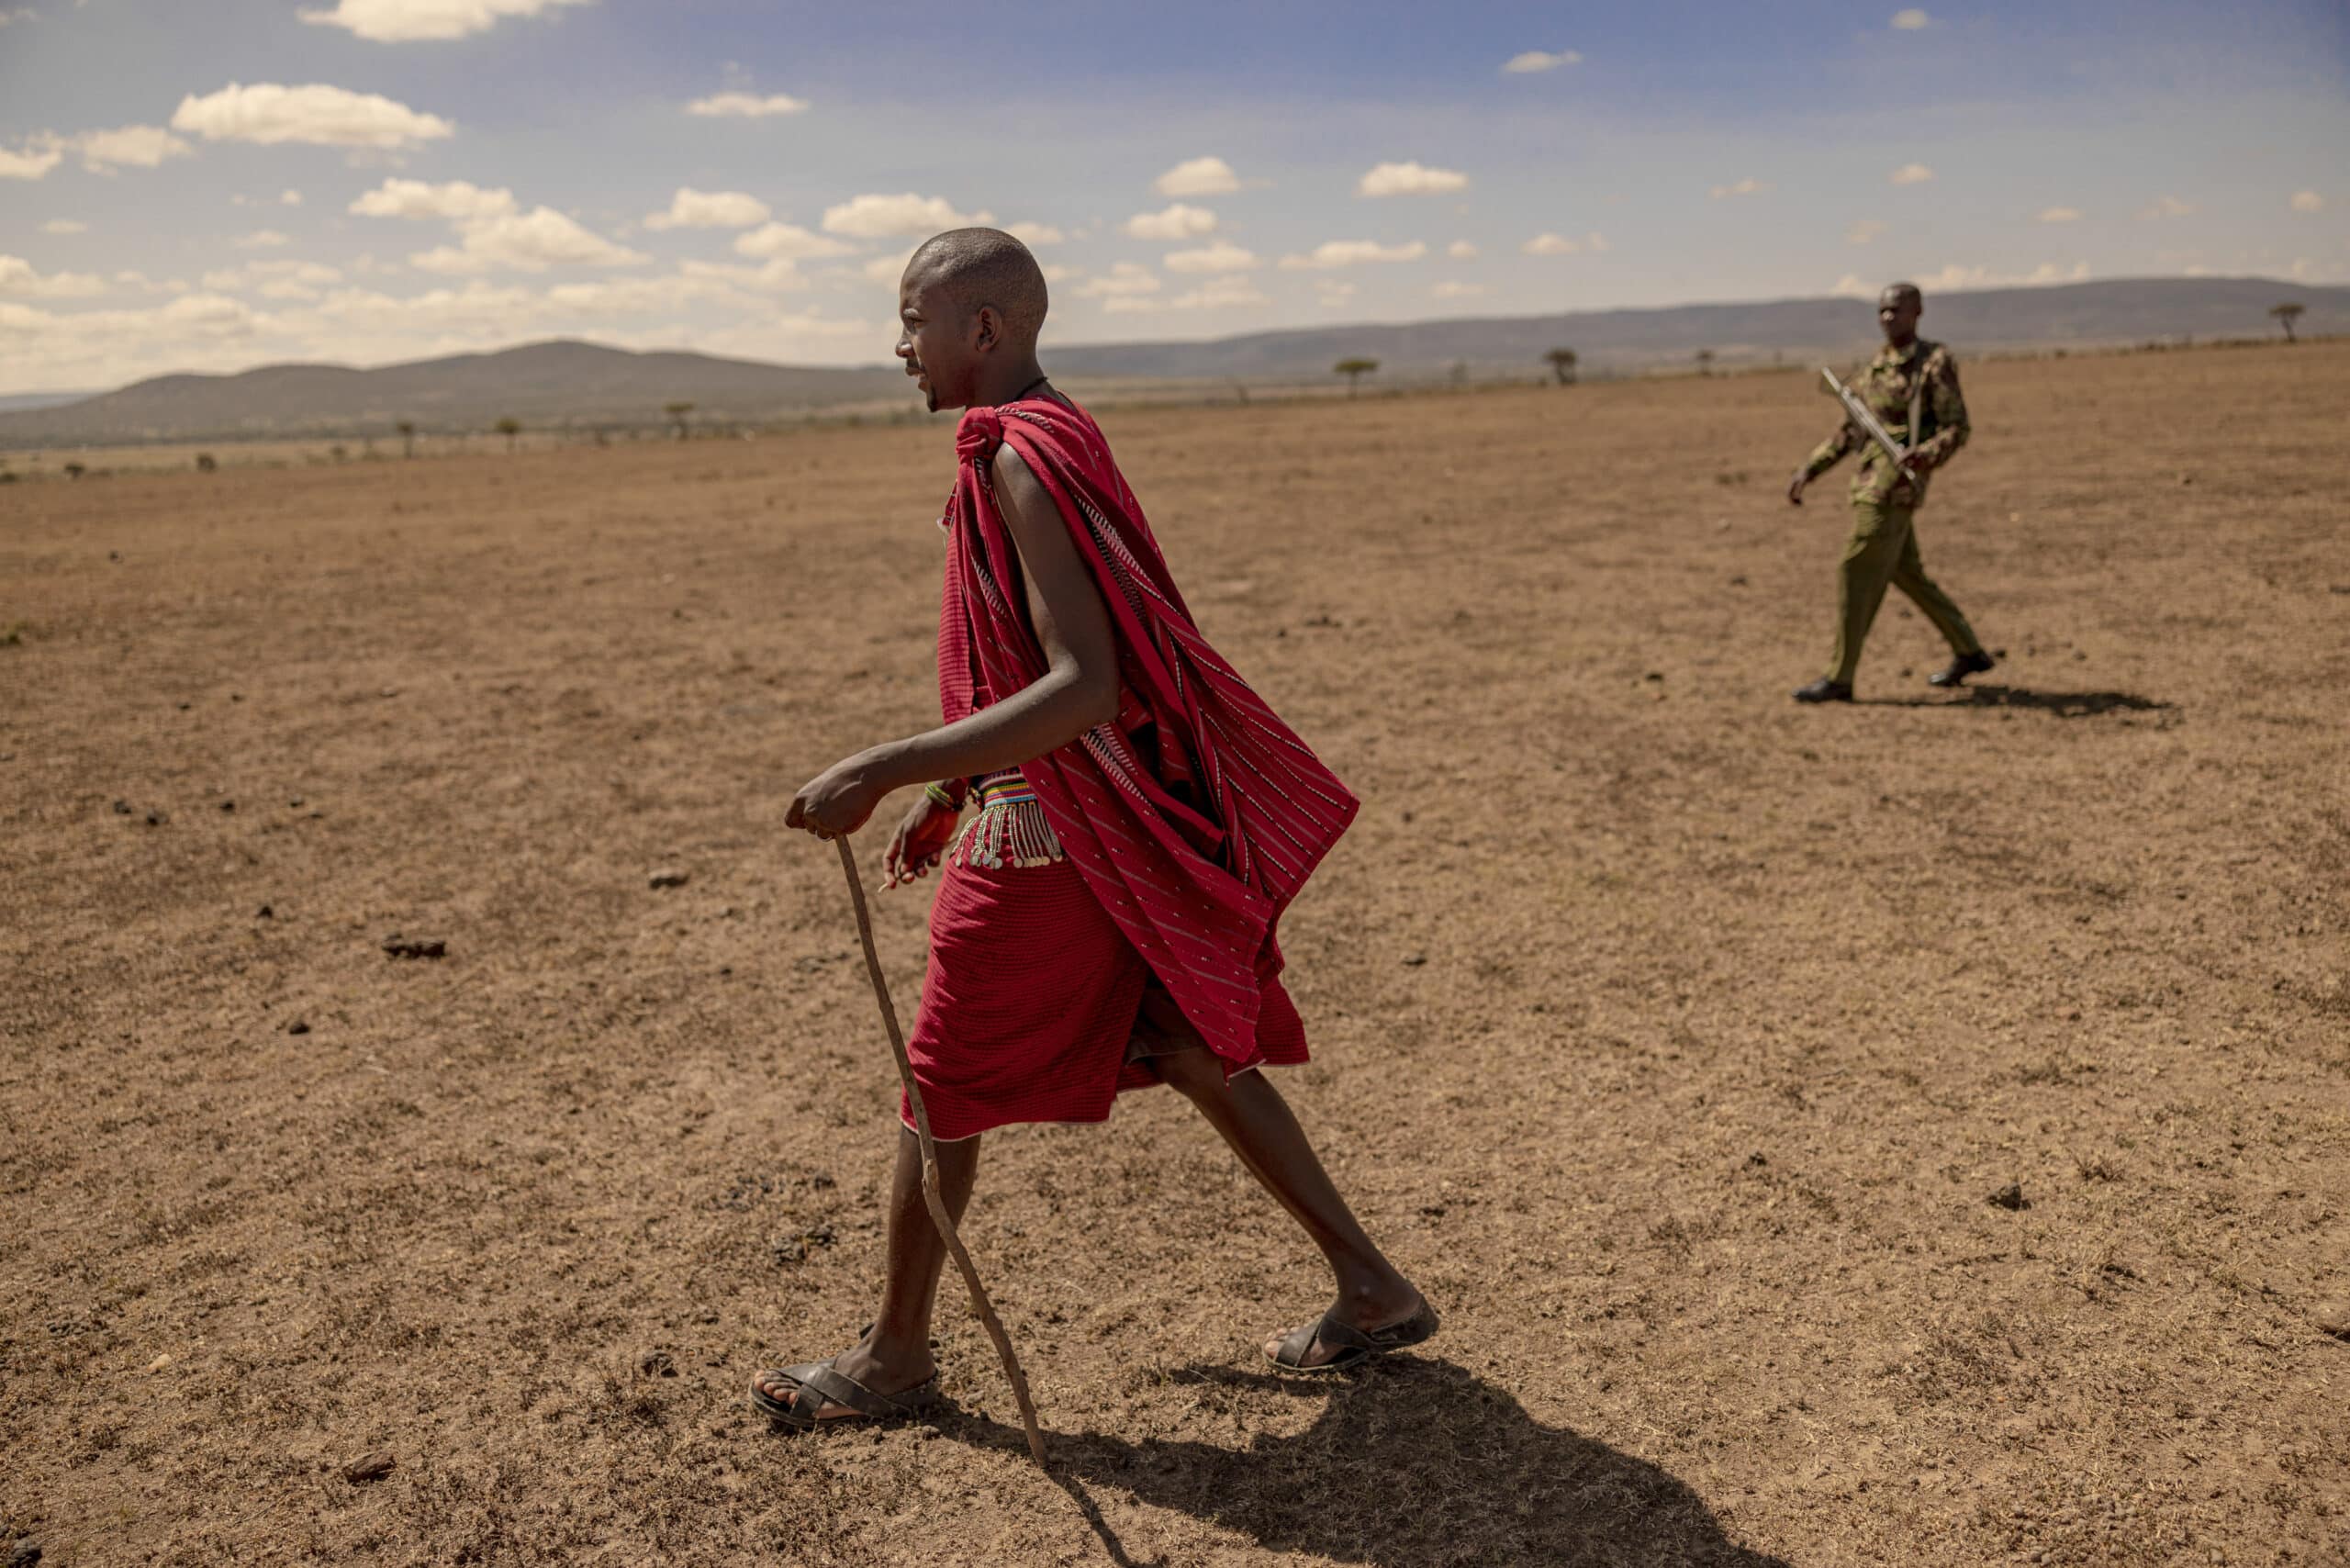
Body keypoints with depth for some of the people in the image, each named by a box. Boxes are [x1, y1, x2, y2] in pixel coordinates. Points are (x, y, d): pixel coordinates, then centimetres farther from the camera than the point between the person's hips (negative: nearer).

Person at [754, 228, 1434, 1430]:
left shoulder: (1026, 464, -19)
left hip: (1046, 834, -9)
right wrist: (951, 792, 24)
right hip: (1114, 814, 10)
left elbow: (1080, 688, -29)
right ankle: (1371, 1290, 26)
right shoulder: (1050, 442, 12)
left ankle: (894, 1359, 26)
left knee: (940, 1092, 7)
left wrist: (884, 771, -31)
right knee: (1196, 1054, 17)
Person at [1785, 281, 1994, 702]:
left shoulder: (1935, 362, -6)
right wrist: (1808, 470, 12)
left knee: (1856, 576, -9)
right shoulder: (1875, 367, 18)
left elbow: (1957, 428, -10)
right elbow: (1848, 431, 21)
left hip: (1895, 484, -9)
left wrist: (1927, 454, -31)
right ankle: (1969, 652, 30)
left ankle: (1839, 679, -4)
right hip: (1872, 479, 9)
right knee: (1906, 574, 17)